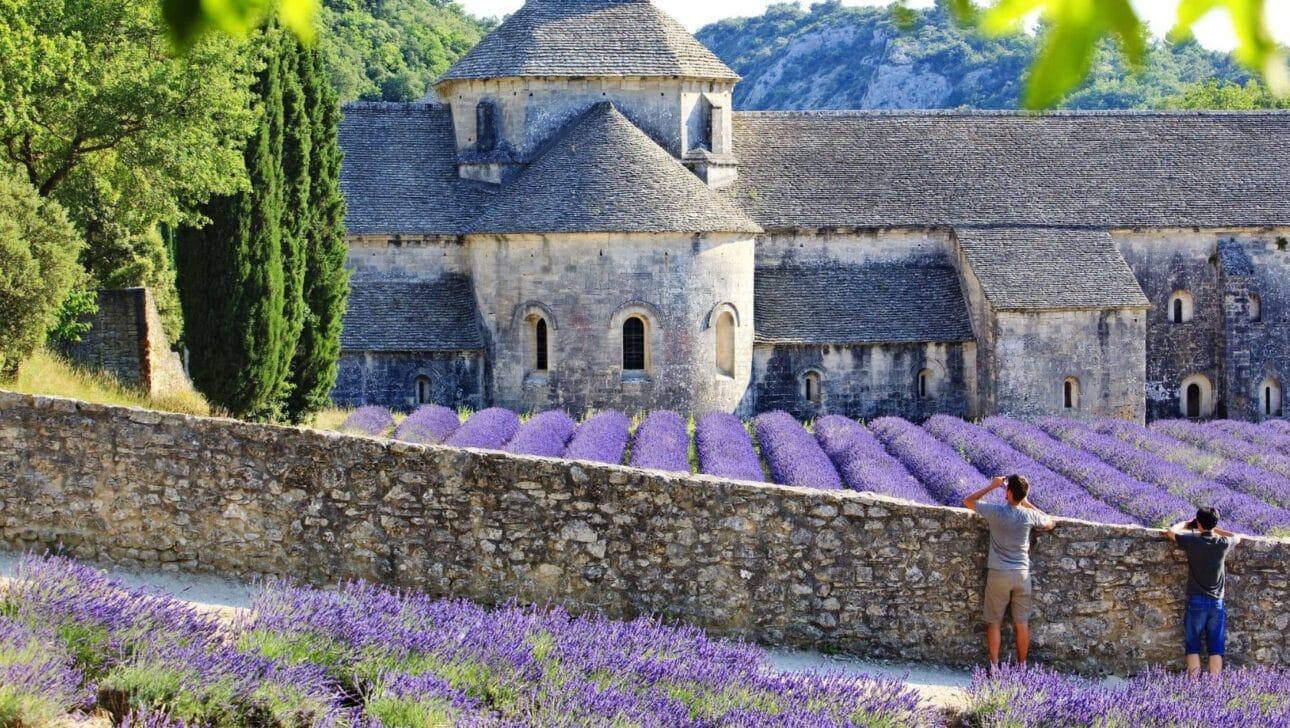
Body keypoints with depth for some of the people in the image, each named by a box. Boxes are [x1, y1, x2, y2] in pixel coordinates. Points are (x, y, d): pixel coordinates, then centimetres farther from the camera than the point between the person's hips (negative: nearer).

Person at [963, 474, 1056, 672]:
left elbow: (968, 502, 1)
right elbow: (1050, 524, 14)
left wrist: (992, 486, 5)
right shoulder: (1029, 515, -8)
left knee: (994, 622, 8)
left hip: (999, 574, -2)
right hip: (1022, 574, 2)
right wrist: (1027, 503, 12)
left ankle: (994, 667, 8)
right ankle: (1021, 666, 15)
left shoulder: (996, 512, -14)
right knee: (1022, 623, 9)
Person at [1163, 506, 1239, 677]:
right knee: (1216, 649, 2)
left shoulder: (1192, 541, -8)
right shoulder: (1223, 543, -2)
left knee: (1193, 647, 2)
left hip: (1197, 602, -2)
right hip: (1217, 603, 2)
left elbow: (1170, 531, 11)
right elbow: (1237, 537, 22)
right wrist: (1215, 529, 23)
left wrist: (1186, 524, 26)